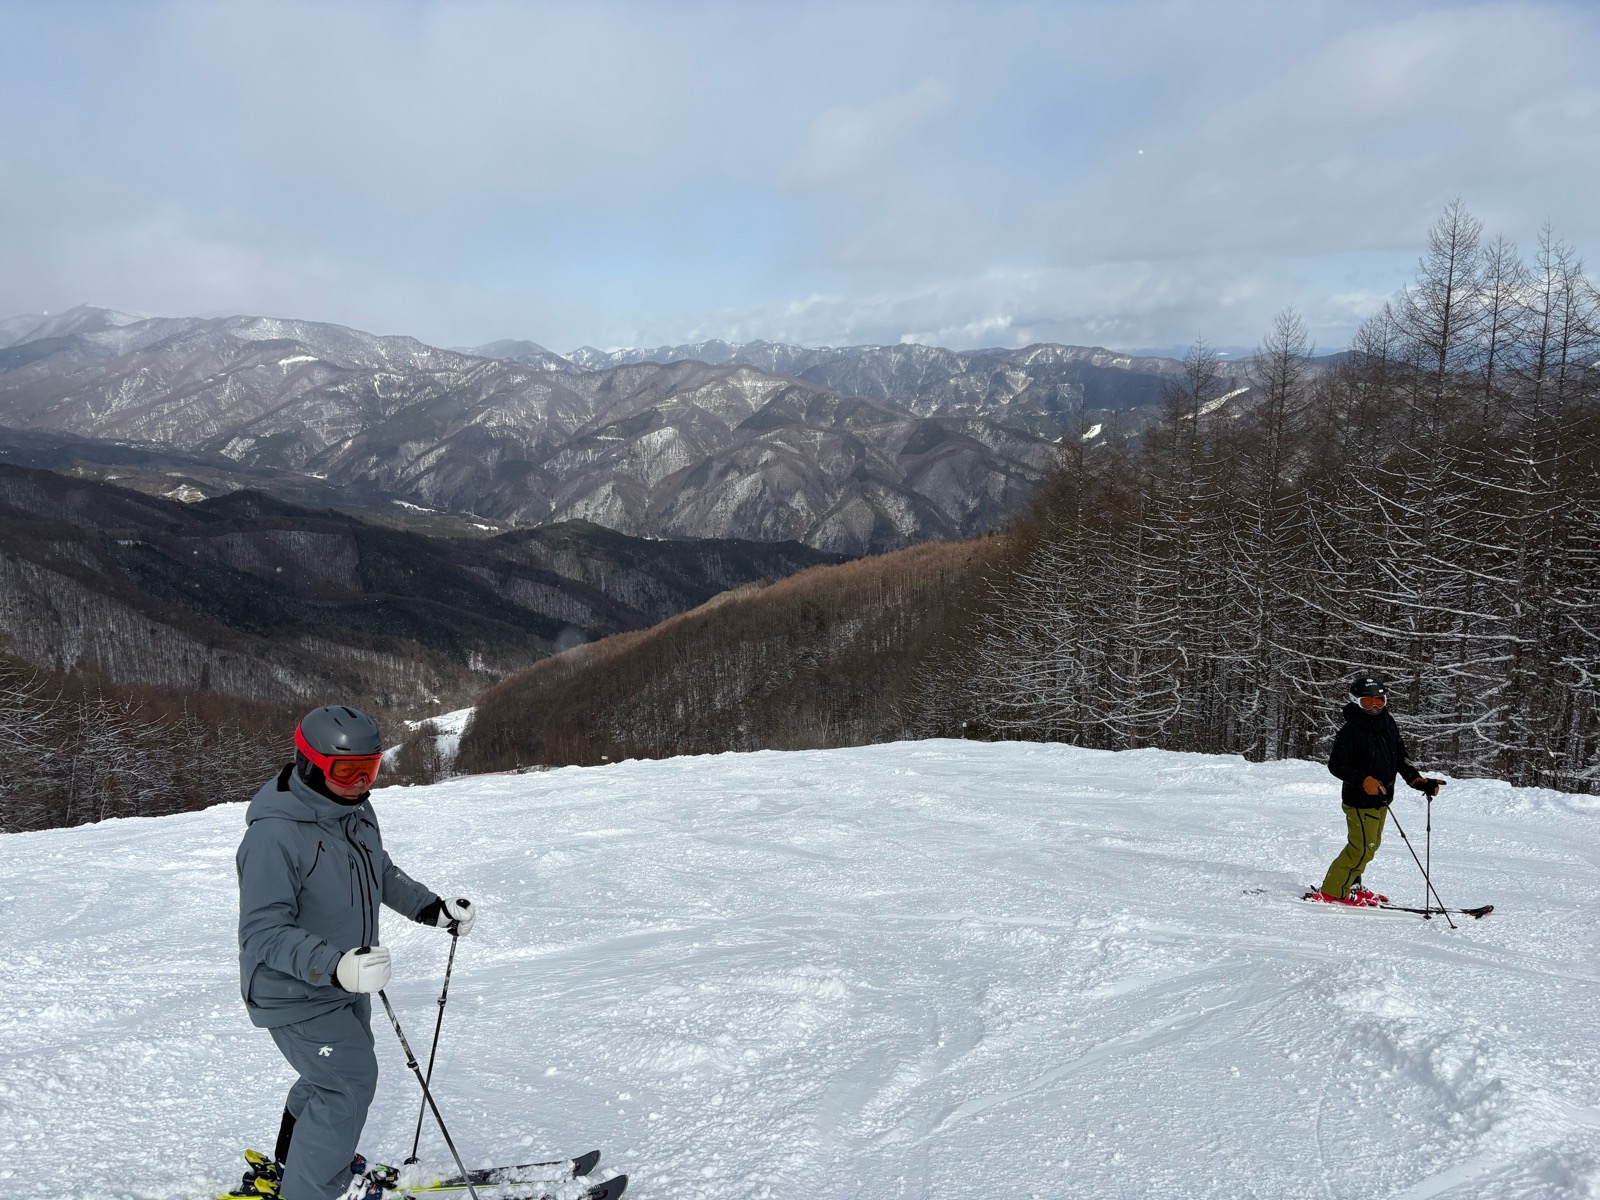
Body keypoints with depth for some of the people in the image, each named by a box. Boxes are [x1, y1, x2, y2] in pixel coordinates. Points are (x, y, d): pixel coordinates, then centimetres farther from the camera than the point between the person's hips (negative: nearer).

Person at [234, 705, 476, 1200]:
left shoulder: (357, 812, -3)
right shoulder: (275, 834, -30)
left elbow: (383, 873, 14)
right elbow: (263, 932, -32)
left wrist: (432, 908, 2)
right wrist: (334, 966, -45)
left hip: (345, 986, 9)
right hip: (297, 993, -9)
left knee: (336, 1077, 24)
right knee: (351, 1081, -8)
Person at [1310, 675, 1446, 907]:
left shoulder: (1388, 725, 8)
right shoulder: (1351, 731, -16)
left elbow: (1401, 759, 15)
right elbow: (1335, 764, -18)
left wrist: (1418, 780, 0)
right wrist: (1363, 780, -30)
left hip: (1381, 800, 8)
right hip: (1360, 801, -8)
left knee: (1371, 845, 18)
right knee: (1362, 848, -8)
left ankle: (1351, 886, 33)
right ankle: (1332, 892, 1)